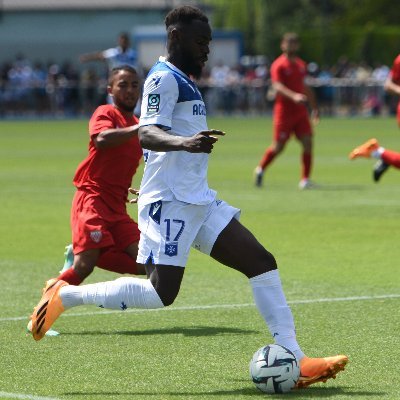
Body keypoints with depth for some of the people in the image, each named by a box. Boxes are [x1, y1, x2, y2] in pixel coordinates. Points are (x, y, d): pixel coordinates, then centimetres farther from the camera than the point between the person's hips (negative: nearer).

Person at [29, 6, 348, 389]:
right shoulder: (164, 78, -10)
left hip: (198, 200, 10)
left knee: (261, 263, 0)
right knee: (160, 293, -14)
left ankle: (294, 360, -3)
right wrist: (183, 142, -44)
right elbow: (147, 134, -26)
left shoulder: (182, 80, 20)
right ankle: (64, 295, 2)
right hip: (170, 201, -10)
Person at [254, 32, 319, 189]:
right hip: (284, 110, -6)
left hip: (301, 111, 6)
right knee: (278, 146, -1)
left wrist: (314, 107, 23)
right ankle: (260, 169, 24)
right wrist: (294, 96, -37)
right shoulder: (279, 65, -8)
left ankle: (305, 179, -3)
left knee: (307, 143, -7)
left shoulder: (301, 65, 14)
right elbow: (277, 86, -22)